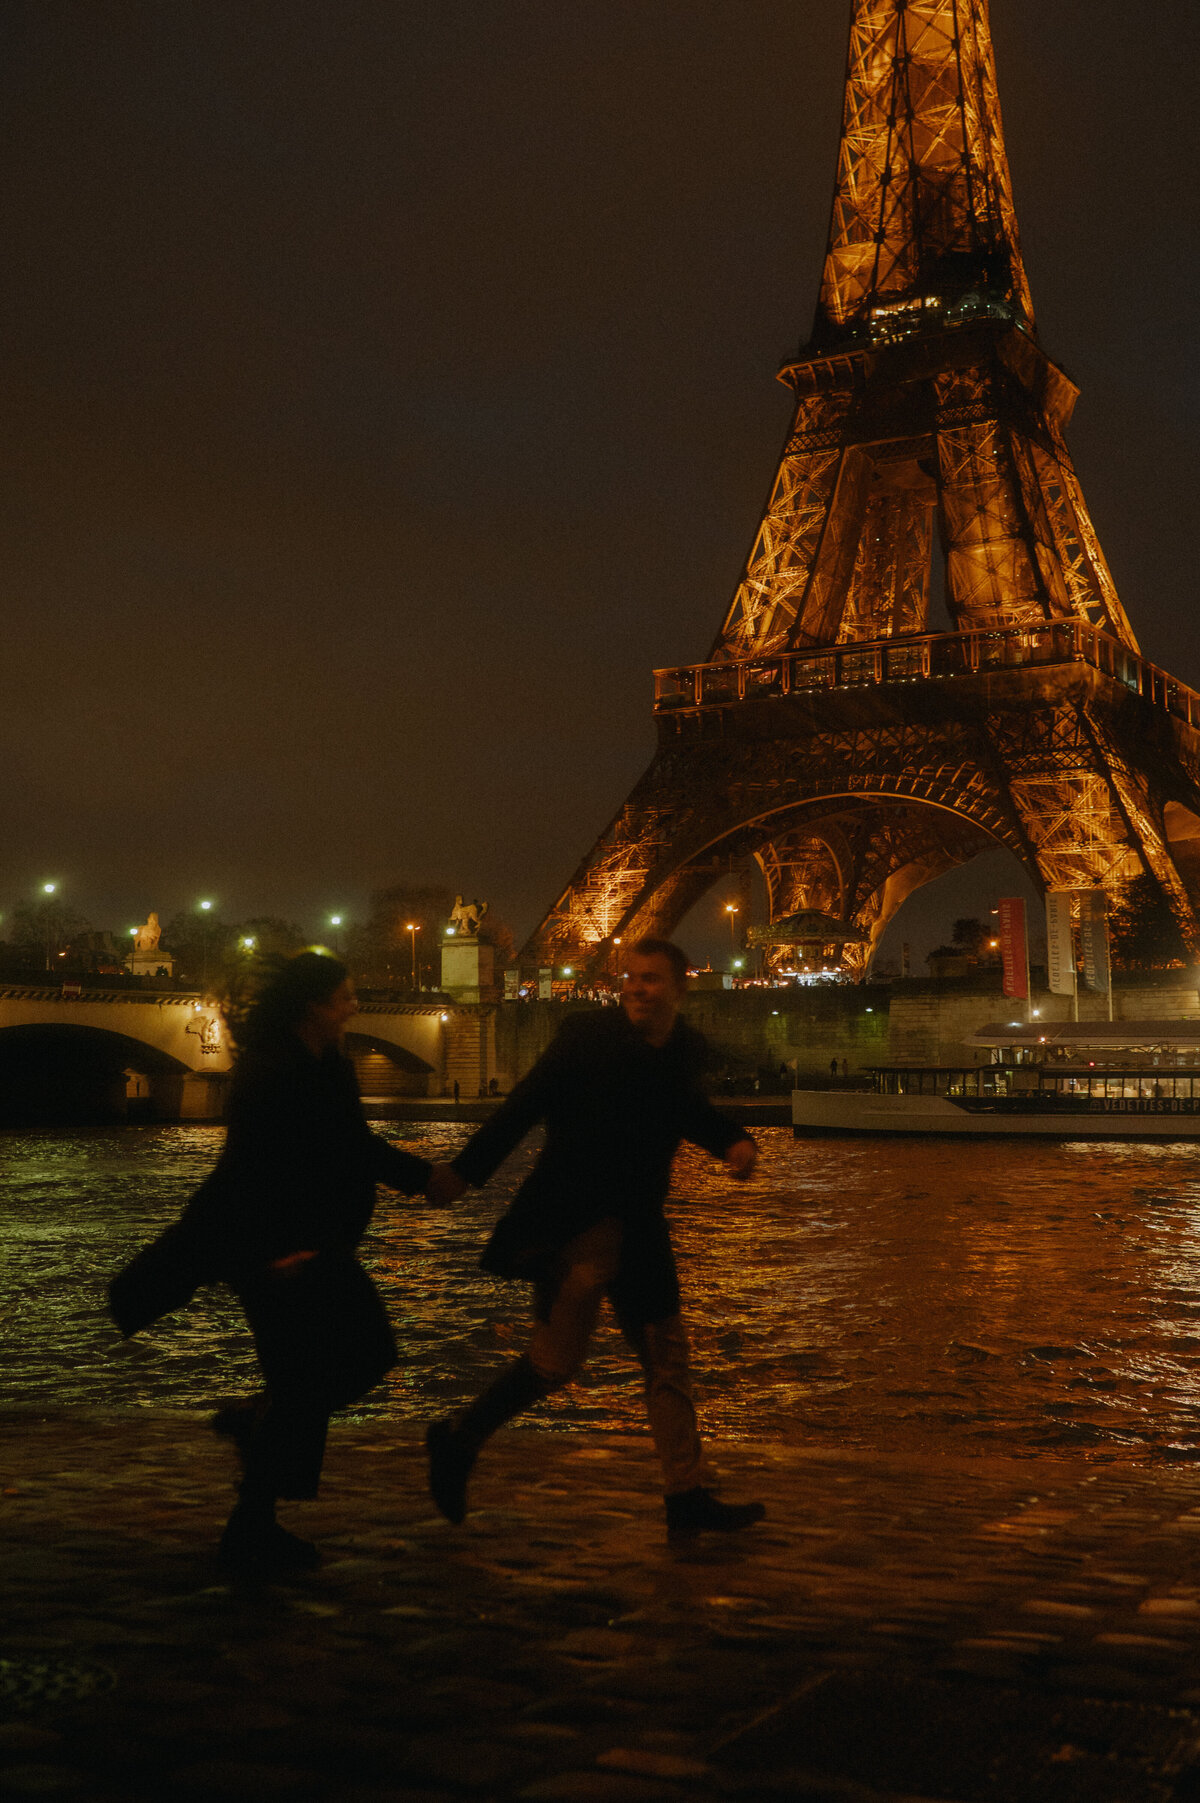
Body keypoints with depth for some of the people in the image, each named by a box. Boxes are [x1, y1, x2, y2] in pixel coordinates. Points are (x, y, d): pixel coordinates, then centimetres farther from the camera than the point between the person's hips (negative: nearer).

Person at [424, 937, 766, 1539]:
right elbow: (524, 1105, -11)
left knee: (666, 1355, 8)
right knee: (558, 1355, -9)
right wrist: (465, 1170, -11)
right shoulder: (587, 1033, -12)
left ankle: (688, 1495, 17)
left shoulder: (686, 1048, 5)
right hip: (572, 1218, -6)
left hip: (637, 1226, 6)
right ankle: (459, 1440, 12)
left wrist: (732, 1141, 4)